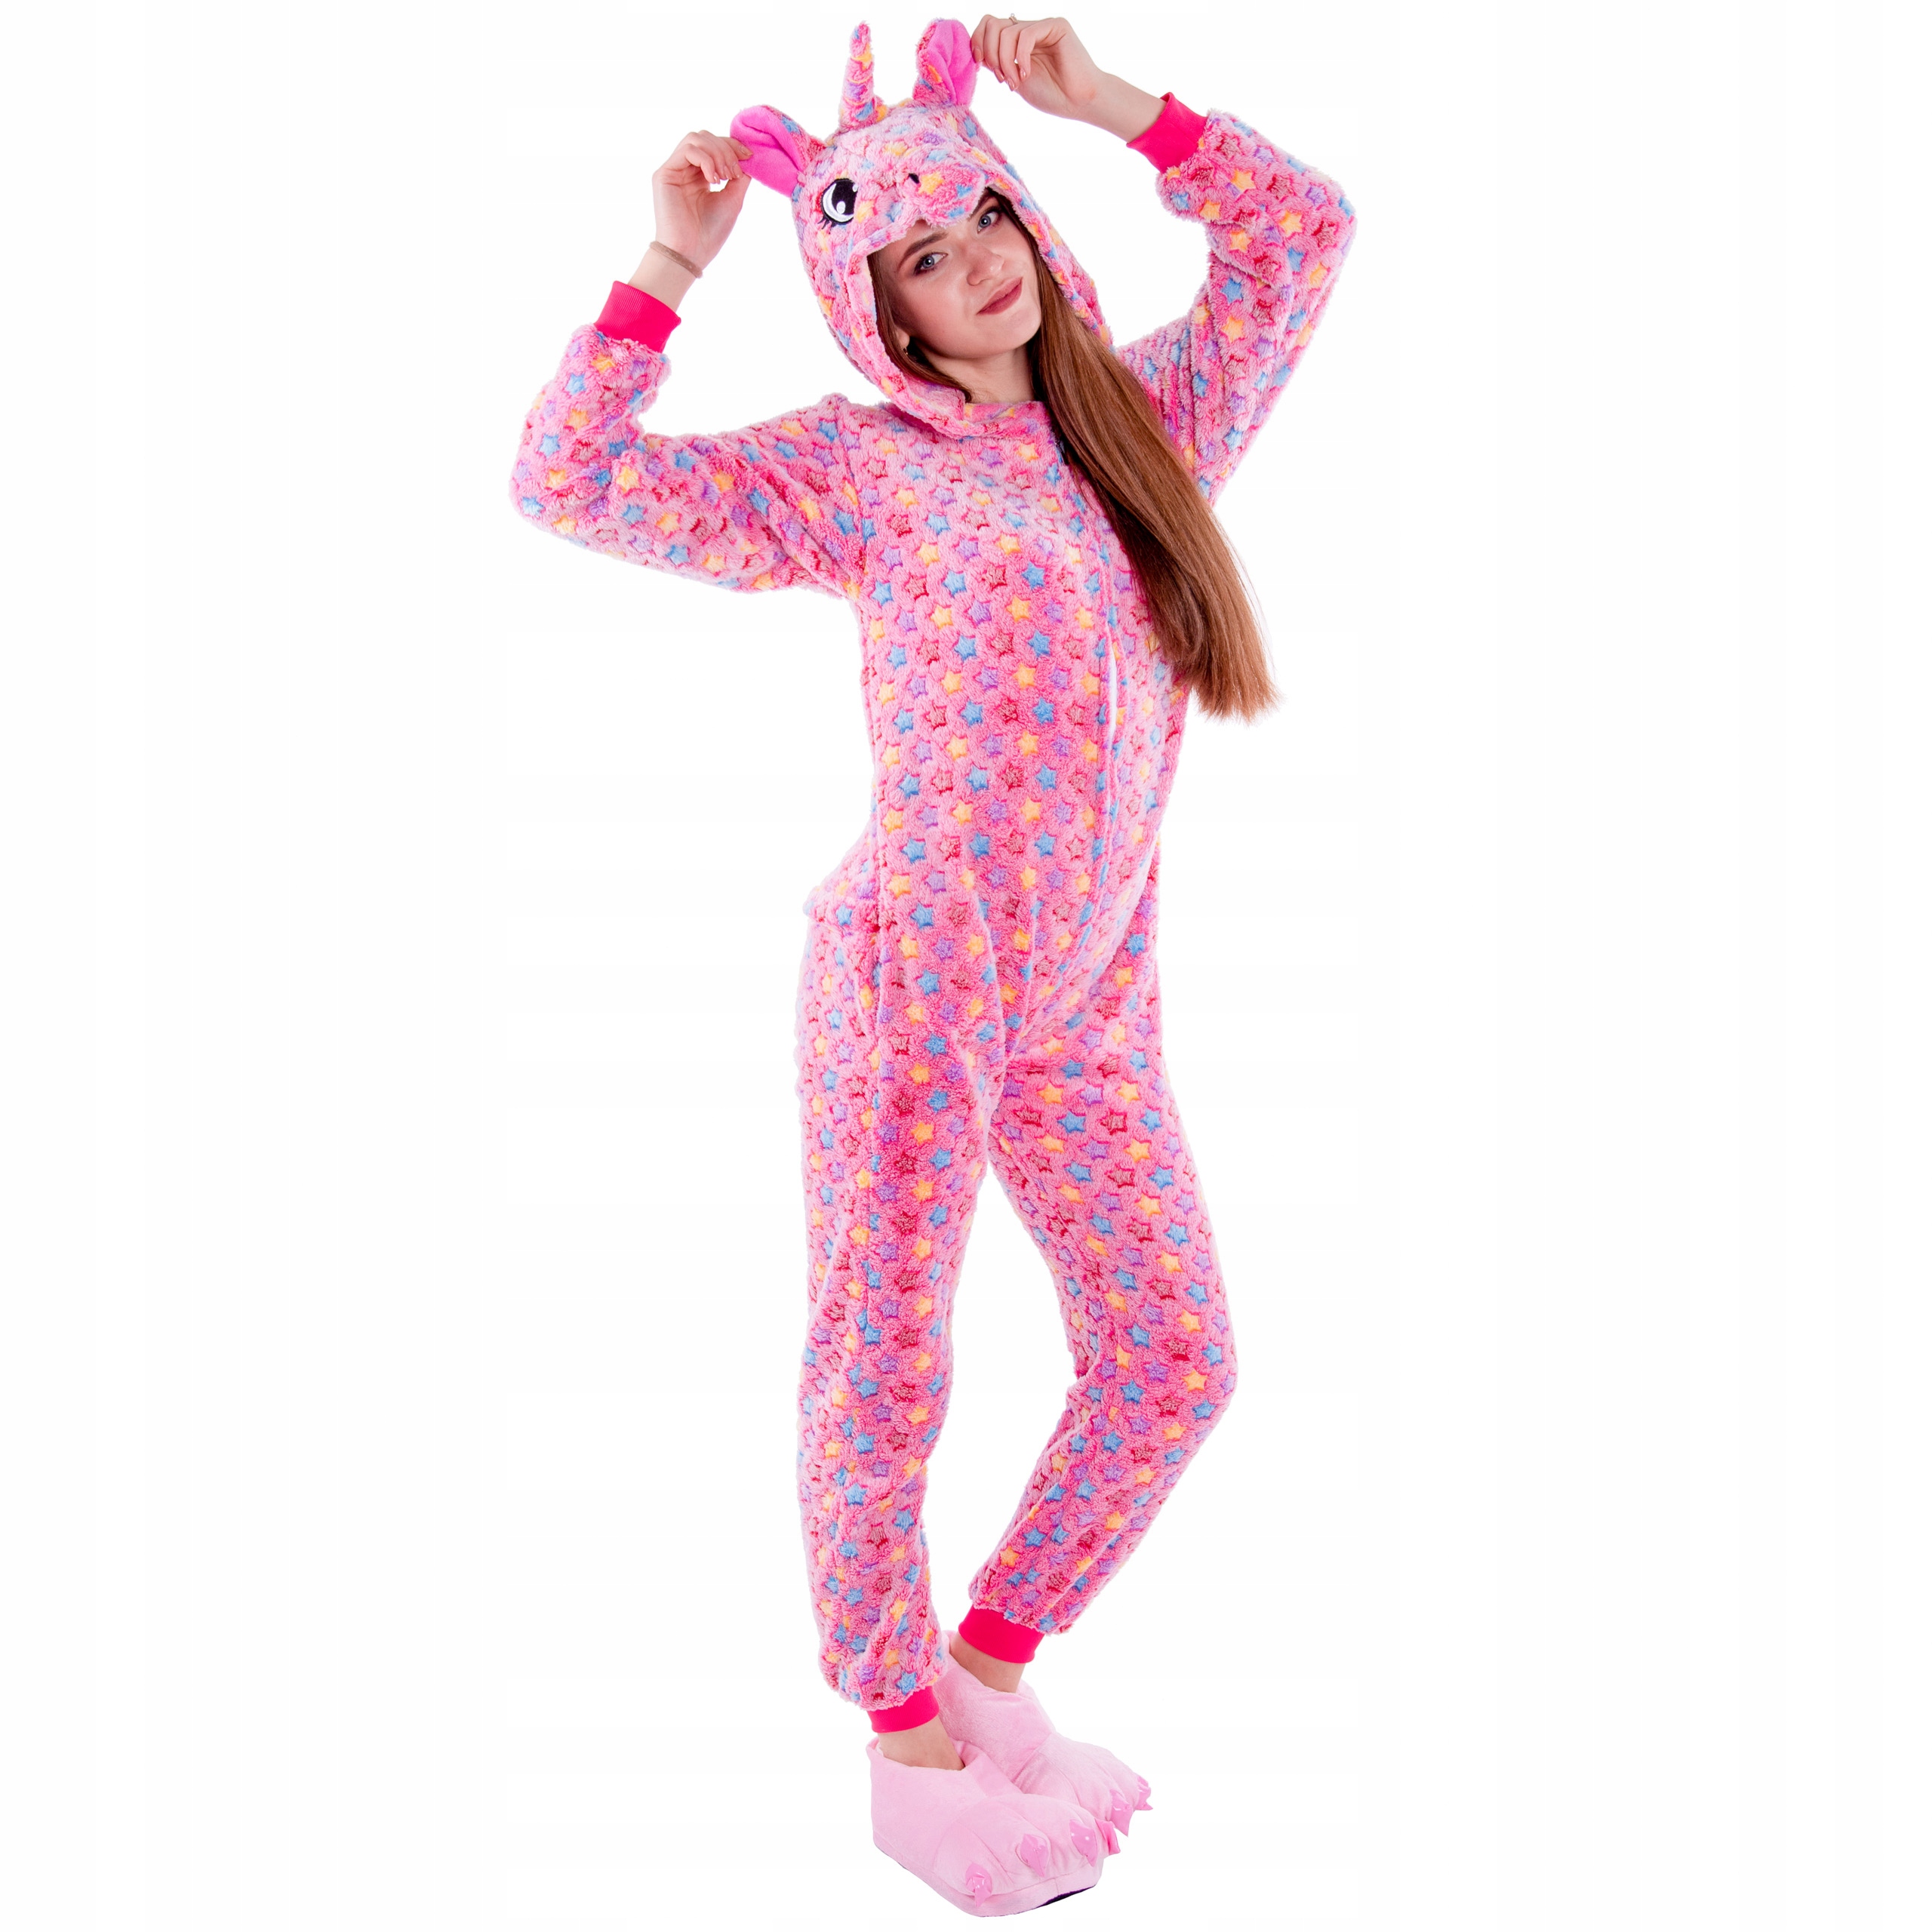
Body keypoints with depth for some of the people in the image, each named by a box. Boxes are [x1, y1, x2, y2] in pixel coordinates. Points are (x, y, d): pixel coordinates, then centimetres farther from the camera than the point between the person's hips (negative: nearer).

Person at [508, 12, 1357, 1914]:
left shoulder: (1145, 420, 11)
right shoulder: (855, 461, -2)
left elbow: (1304, 229, 16)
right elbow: (570, 483, -6)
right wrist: (667, 272, -8)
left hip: (1095, 993, 5)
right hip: (911, 972, -5)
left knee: (1172, 1361, 9)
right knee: (882, 1376, 3)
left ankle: (988, 1672, 28)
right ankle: (903, 1755, 23)